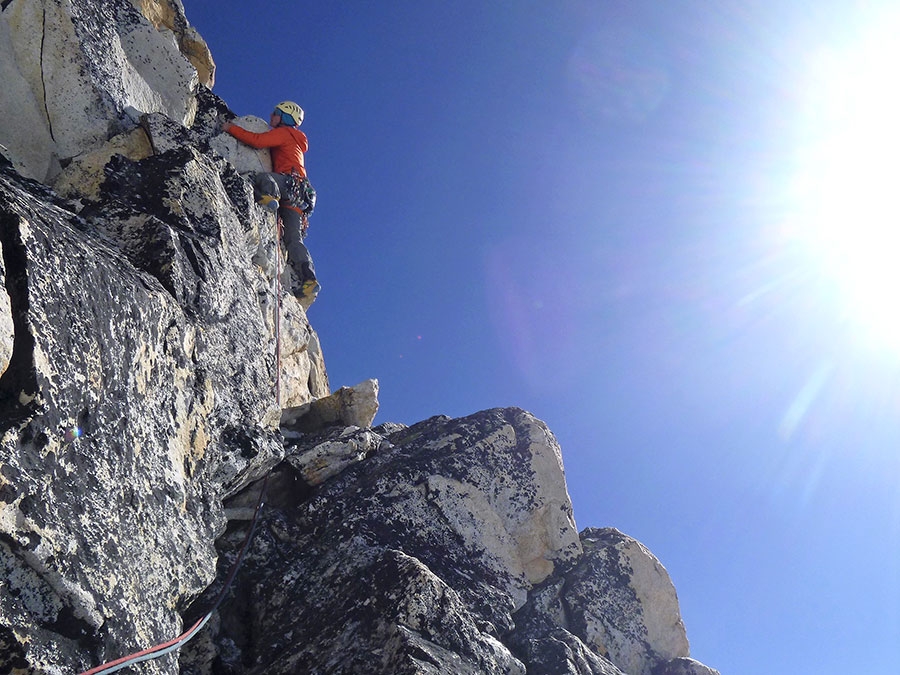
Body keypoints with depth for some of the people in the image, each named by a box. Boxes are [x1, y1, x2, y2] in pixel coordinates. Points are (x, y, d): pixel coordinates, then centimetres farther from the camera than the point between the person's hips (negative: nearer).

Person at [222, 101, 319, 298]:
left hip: (291, 183, -8)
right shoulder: (293, 142, 37)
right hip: (294, 197, 8)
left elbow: (257, 140, -6)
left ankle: (269, 197, -59)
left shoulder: (284, 132, 9)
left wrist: (231, 128, 0)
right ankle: (308, 280, -18)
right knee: (293, 239, -6)